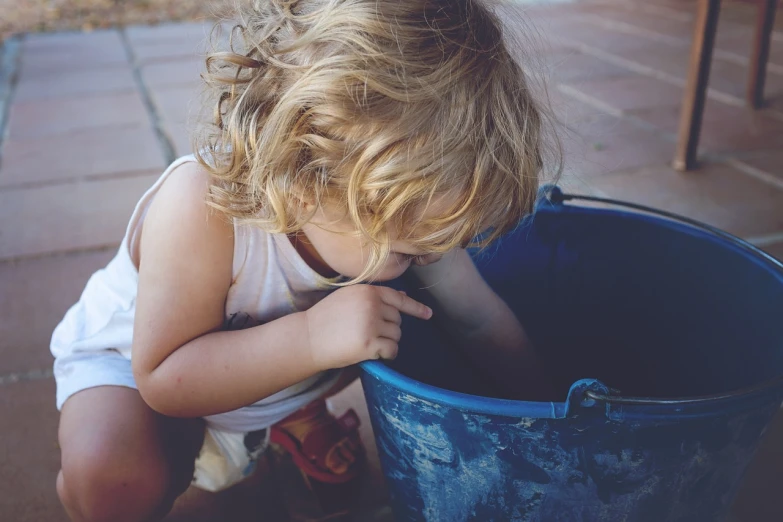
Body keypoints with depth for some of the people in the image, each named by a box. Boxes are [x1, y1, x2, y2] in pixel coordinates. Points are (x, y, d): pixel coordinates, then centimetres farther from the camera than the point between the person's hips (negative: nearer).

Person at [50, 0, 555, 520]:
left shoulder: (396, 206, -24)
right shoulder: (199, 211, -41)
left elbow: (478, 315, -11)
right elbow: (163, 379, -35)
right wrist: (309, 338, -47)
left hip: (276, 364, 5)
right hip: (133, 361, -5)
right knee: (119, 479, -34)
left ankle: (298, 413, 14)